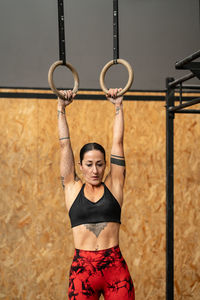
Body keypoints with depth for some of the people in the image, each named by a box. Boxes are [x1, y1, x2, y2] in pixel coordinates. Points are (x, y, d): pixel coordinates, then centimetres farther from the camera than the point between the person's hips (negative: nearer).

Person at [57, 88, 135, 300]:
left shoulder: (113, 186, 6)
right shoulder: (73, 189, 6)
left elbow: (117, 143, 8)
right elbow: (65, 145, 8)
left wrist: (118, 106, 11)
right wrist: (61, 108, 11)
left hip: (116, 268, 0)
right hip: (82, 268, 0)